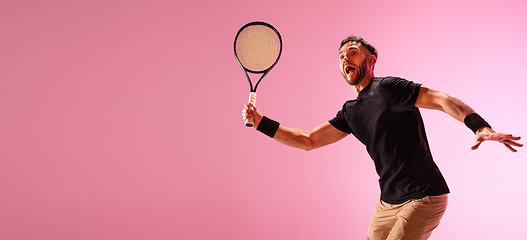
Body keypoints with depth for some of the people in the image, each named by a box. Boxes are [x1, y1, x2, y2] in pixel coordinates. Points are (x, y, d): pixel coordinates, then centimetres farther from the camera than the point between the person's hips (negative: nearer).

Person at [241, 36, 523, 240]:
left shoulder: (387, 87, -9)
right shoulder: (350, 112, 12)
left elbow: (442, 100, -17)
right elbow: (308, 140, 12)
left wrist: (481, 127, -33)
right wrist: (261, 122, 5)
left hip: (424, 197, -7)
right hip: (388, 202, 7)